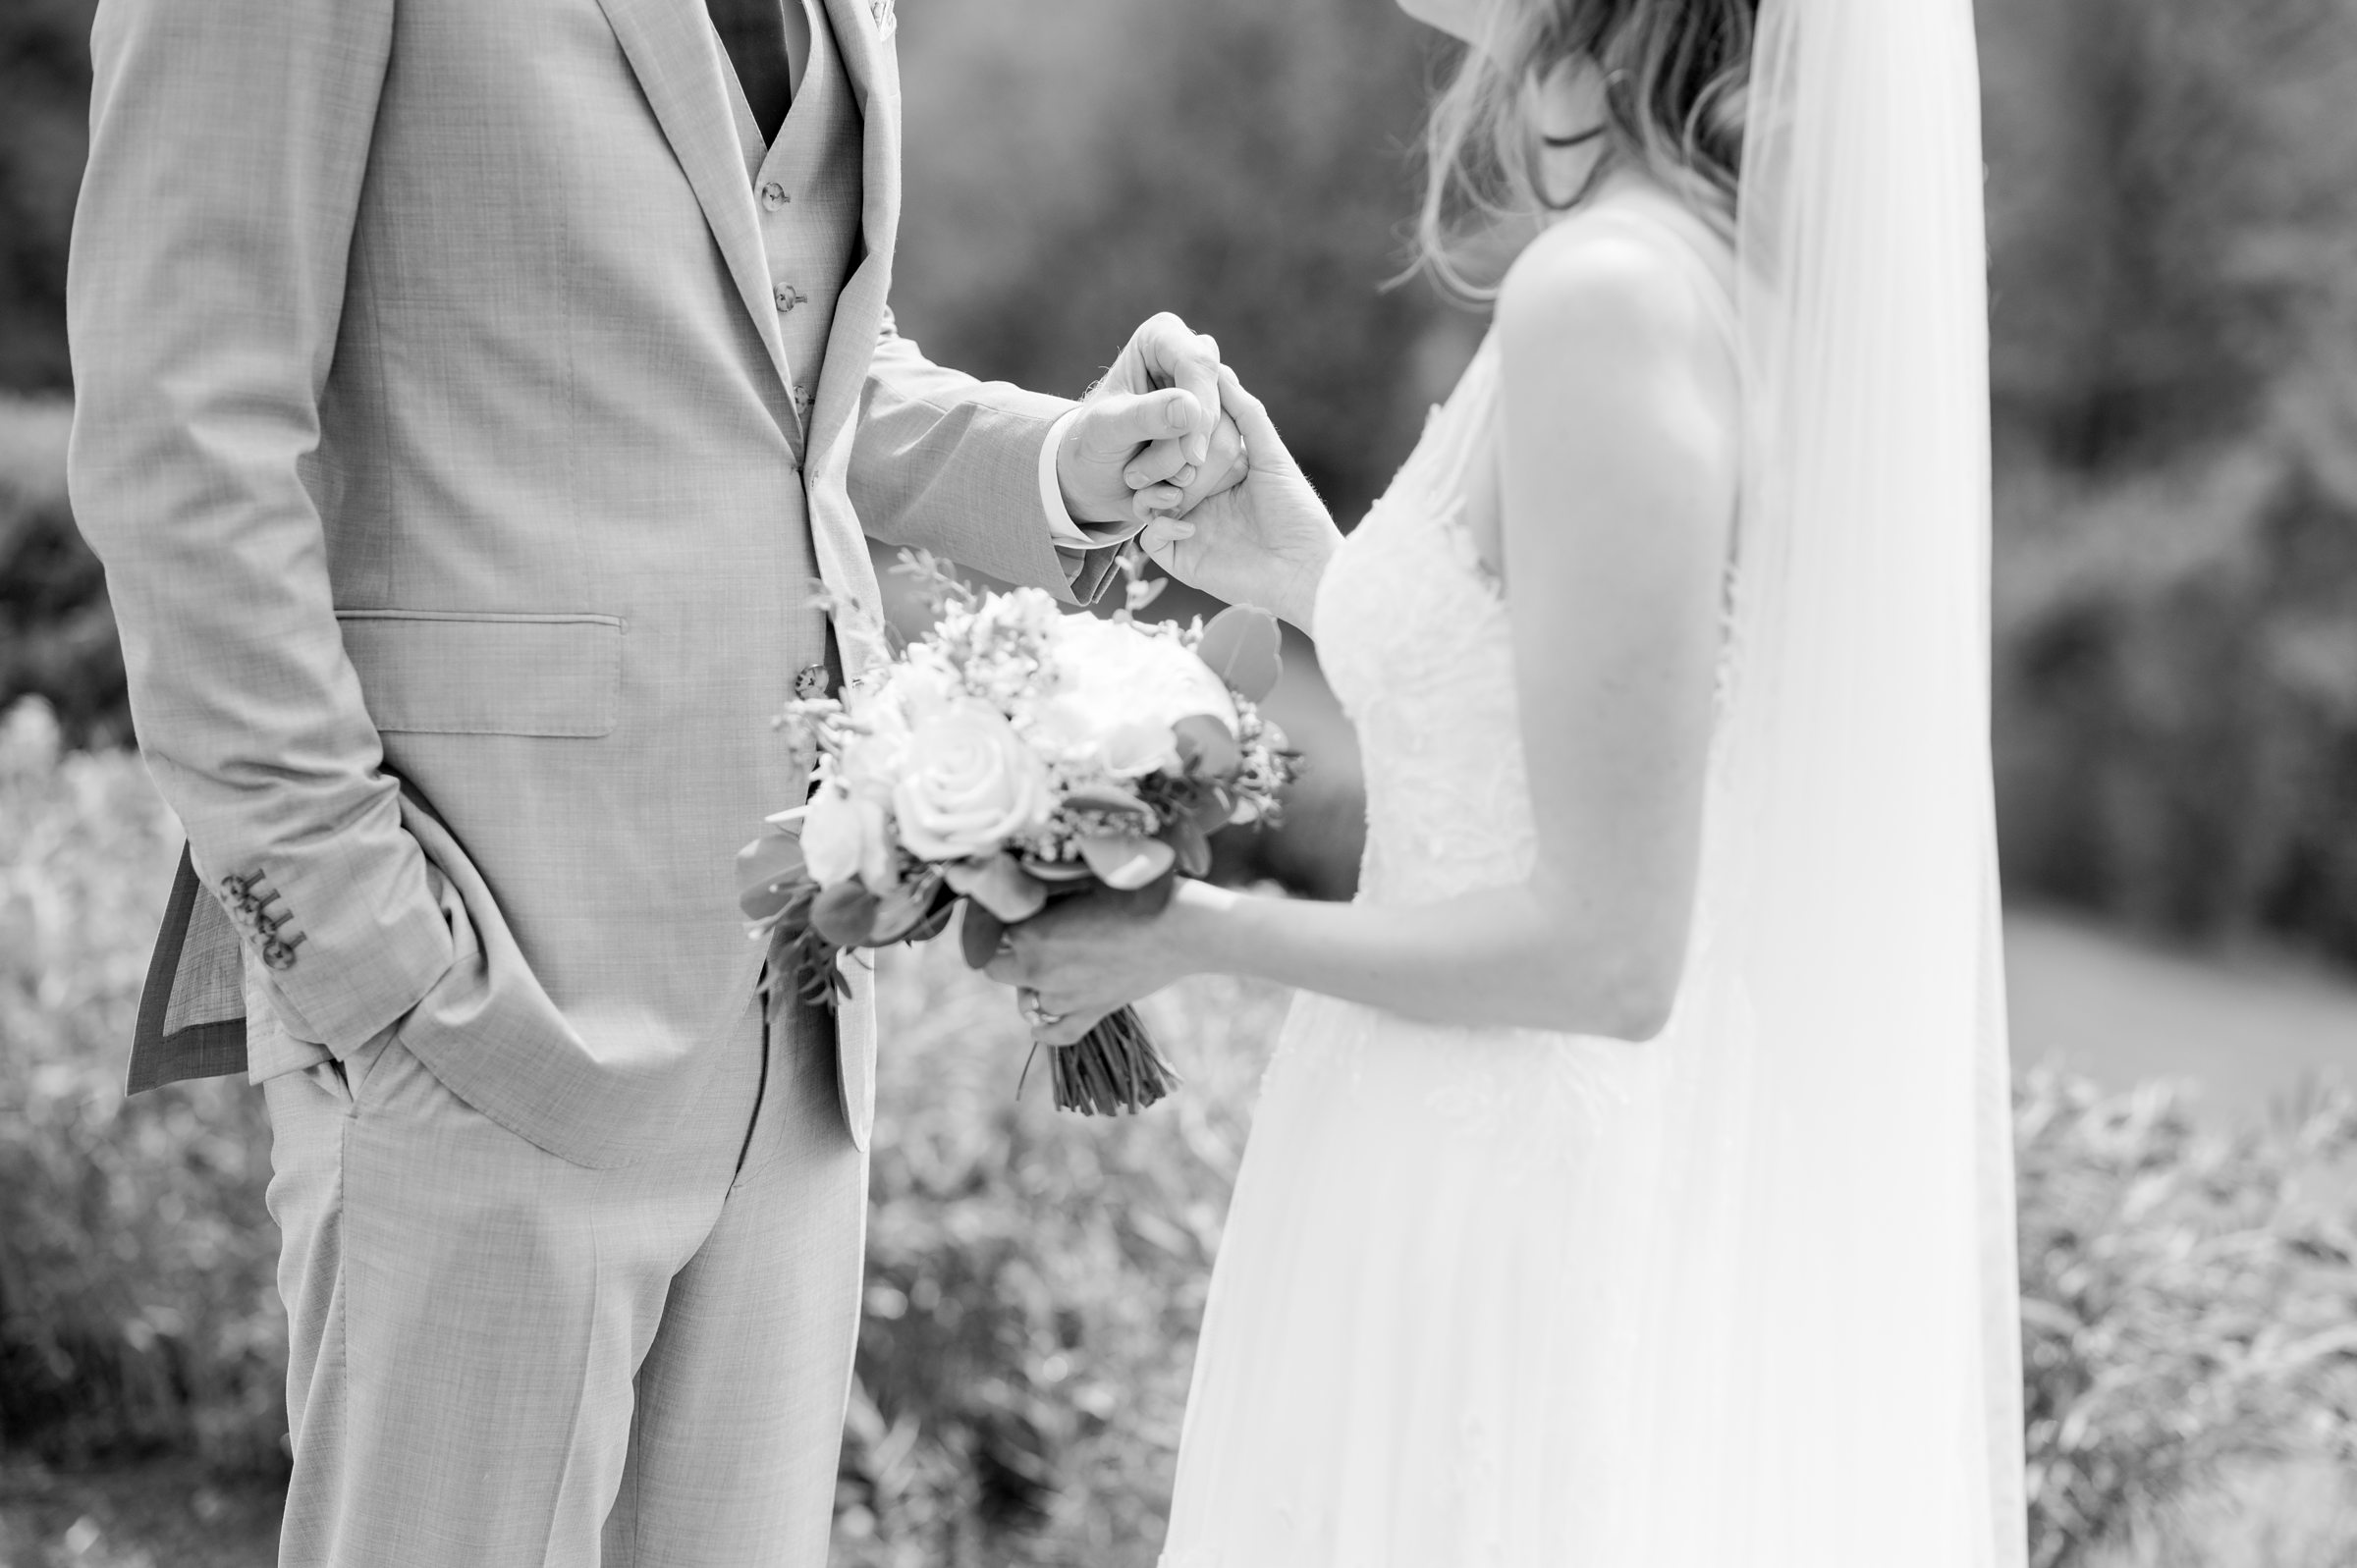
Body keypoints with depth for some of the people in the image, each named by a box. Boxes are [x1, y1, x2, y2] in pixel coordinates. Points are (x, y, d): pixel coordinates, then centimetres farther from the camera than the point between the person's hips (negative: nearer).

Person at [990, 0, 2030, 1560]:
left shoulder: (1608, 304, -21)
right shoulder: (1756, 260, 5)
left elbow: (1608, 950, -21)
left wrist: (1196, 935, -9)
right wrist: (1312, 580, 14)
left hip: (1503, 1244, -8)